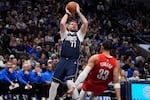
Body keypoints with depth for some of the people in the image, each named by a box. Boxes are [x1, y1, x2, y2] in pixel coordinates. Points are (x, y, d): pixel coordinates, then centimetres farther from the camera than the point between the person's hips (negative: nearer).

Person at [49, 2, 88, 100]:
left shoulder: (79, 35, 16)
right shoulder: (65, 33, 16)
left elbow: (85, 23, 2)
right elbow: (62, 23, -4)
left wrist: (78, 12, 11)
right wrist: (67, 13, 12)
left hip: (73, 62, -2)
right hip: (63, 60, 2)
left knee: (70, 82, -24)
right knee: (54, 83, 2)